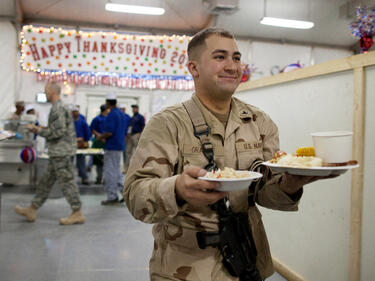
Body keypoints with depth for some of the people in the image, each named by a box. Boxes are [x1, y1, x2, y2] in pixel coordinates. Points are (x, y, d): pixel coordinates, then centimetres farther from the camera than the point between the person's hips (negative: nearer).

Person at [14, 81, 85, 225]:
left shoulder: (58, 108, -15)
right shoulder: (59, 107, 18)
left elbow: (58, 131, -22)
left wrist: (40, 131, -9)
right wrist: (41, 130, 13)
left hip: (61, 152, -10)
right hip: (58, 152, 10)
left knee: (66, 181, -5)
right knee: (46, 181, 14)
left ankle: (77, 214, 2)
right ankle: (32, 210, 24)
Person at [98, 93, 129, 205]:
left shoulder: (111, 115, -16)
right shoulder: (122, 114, 12)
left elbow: (109, 133, -23)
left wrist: (101, 137, -3)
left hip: (111, 147, -9)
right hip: (120, 146, 9)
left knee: (110, 172, 0)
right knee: (116, 171, 17)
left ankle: (112, 197, 6)